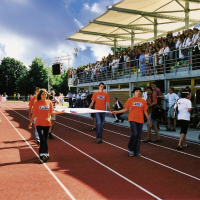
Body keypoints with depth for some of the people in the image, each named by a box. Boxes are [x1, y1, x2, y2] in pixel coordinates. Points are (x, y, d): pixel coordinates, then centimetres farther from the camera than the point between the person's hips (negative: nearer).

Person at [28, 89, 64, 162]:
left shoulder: (49, 102, 5)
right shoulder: (37, 103, -2)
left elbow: (51, 112, 10)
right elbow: (34, 114, 2)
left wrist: (60, 112, 1)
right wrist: (30, 123, 3)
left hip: (47, 123, 3)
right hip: (39, 123, -3)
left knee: (45, 139, 9)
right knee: (42, 139, -14)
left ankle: (41, 154, 21)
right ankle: (45, 154, -15)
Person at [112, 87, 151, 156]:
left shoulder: (143, 101, 6)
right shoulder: (130, 100, 2)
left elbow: (145, 111, 10)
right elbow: (125, 109, 5)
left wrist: (149, 121, 10)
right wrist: (117, 112, -5)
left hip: (140, 120, 3)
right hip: (132, 119, -2)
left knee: (139, 135, 4)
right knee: (134, 133, -15)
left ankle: (137, 151, 16)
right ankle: (131, 149, 4)